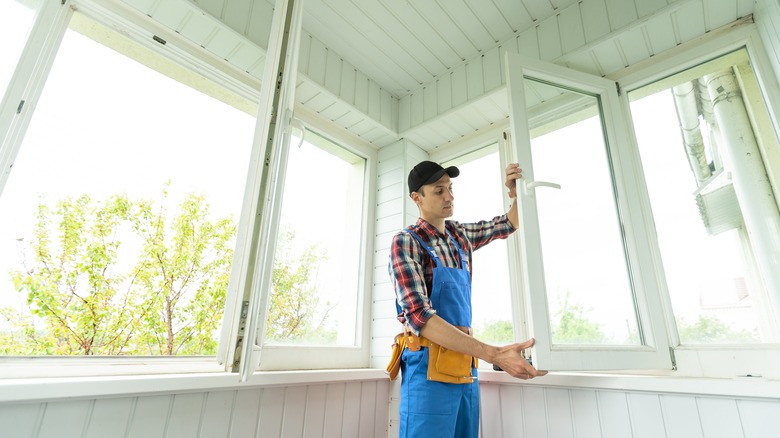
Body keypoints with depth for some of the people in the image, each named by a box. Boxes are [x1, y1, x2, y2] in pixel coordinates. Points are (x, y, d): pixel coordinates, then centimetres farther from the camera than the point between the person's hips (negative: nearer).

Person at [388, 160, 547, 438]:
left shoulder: (460, 235, 10)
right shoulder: (405, 242, -11)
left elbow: (509, 224, 26)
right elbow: (419, 316, -22)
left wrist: (516, 192, 3)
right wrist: (494, 355, -28)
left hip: (466, 366, 7)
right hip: (430, 367, -6)